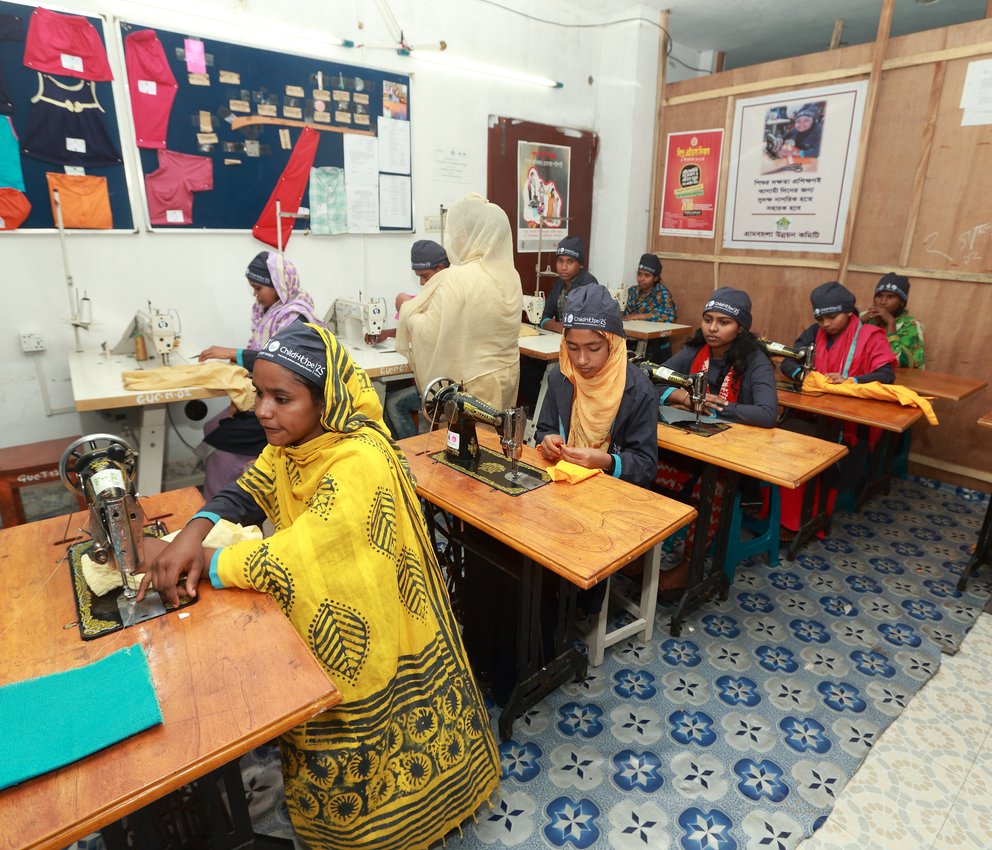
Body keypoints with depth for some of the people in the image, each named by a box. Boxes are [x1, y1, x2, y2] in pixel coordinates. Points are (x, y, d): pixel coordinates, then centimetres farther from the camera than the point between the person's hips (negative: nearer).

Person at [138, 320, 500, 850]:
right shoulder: (292, 438, -8)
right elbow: (248, 493, -2)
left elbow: (293, 558, -36)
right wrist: (193, 532, -23)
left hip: (364, 641, -7)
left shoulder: (359, 466, -35)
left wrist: (200, 561, -23)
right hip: (318, 626, 7)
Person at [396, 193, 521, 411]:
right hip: (507, 374, 7)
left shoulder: (457, 278, -20)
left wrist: (407, 308, 1)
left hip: (471, 383, -7)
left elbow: (428, 333, -17)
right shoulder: (511, 274, 3)